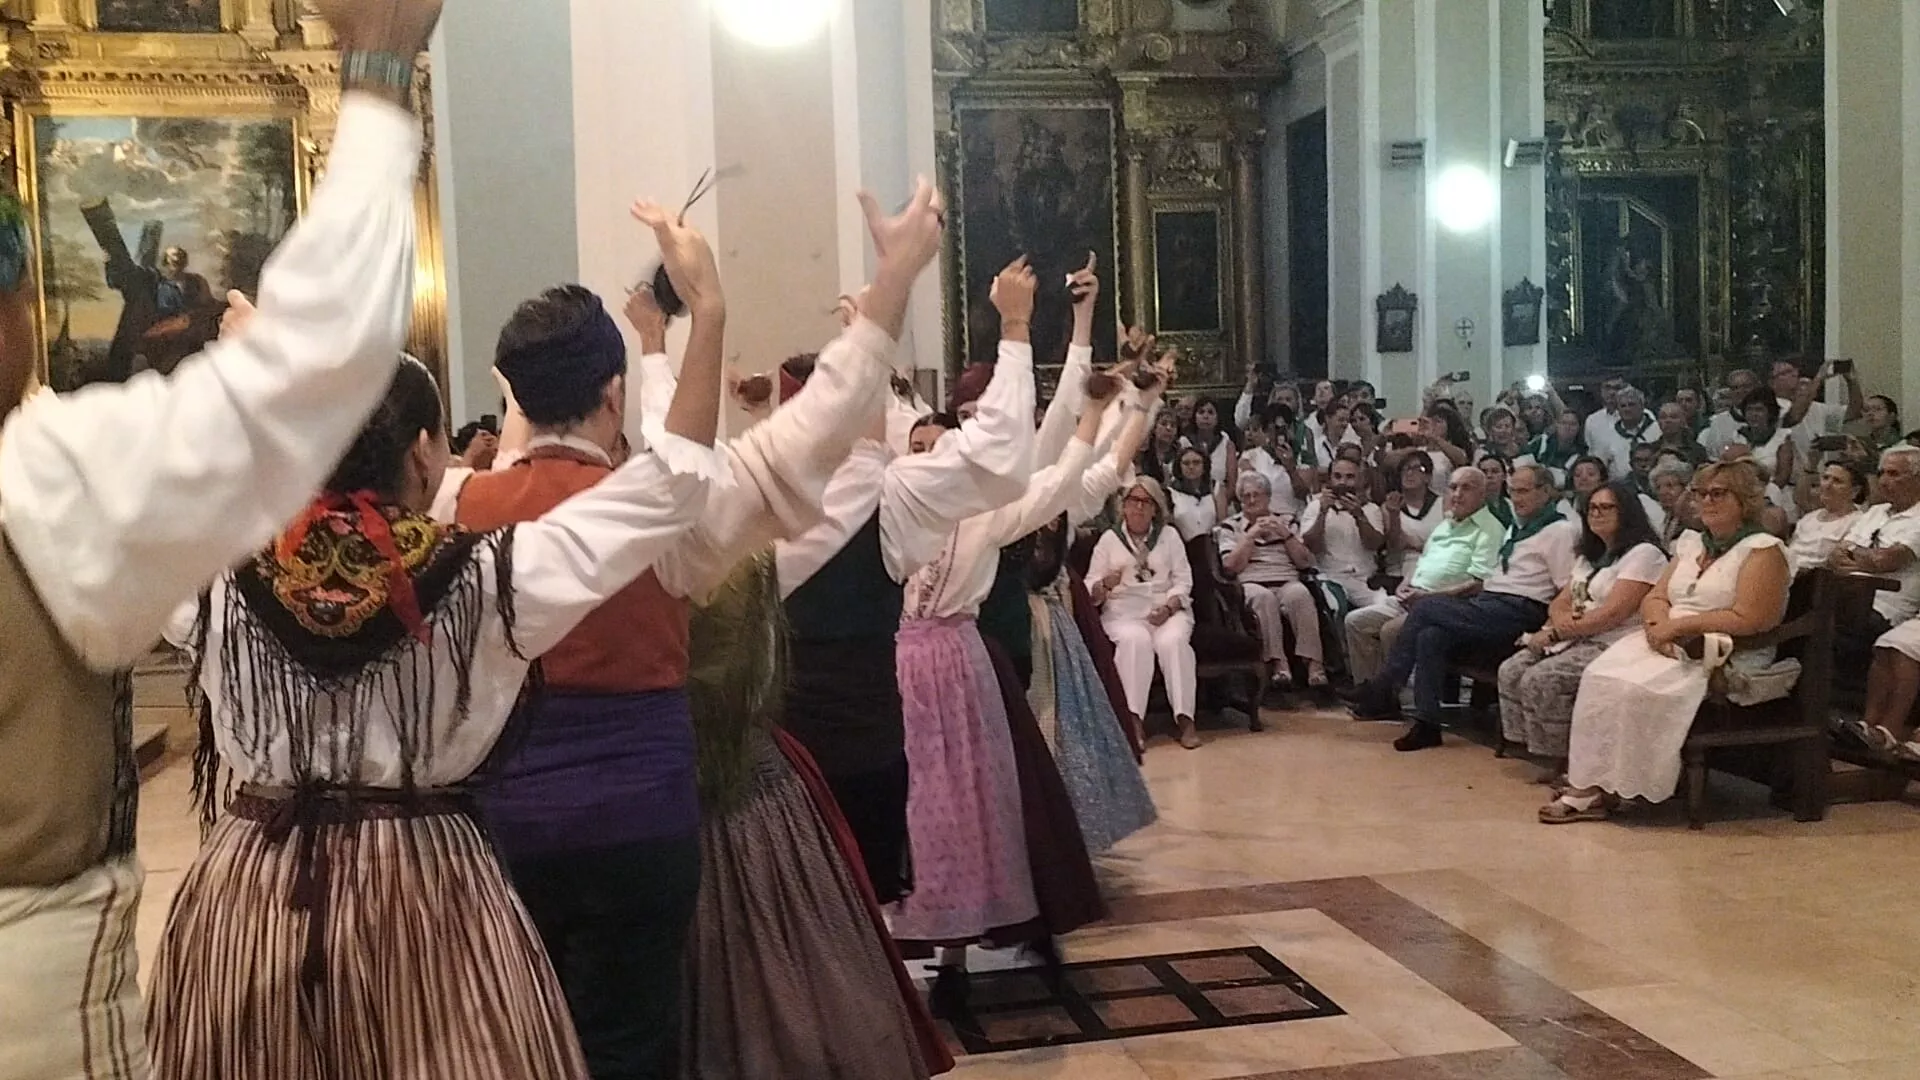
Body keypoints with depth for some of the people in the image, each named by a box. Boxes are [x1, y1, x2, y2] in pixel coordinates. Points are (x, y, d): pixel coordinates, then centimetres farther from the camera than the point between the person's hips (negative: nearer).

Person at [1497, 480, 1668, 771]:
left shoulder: (1643, 553, -8)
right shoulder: (1590, 556, 23)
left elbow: (1612, 613, -17)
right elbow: (1559, 603, 18)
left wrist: (1554, 634, -15)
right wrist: (1562, 618, -9)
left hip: (1613, 645, -9)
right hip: (1575, 639, 9)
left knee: (1540, 680, -27)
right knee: (1511, 671, -10)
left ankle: (1563, 761, -12)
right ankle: (1538, 749, -6)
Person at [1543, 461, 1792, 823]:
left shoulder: (1763, 549, -5)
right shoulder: (1691, 543, 19)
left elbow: (1747, 620, -15)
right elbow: (1654, 599, 16)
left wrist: (1678, 625, -15)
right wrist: (1658, 622, -8)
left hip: (1725, 656, -7)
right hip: (1671, 645, 7)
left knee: (1637, 688, -29)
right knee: (1599, 676, -20)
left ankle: (1602, 788, -19)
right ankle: (1586, 784, -22)